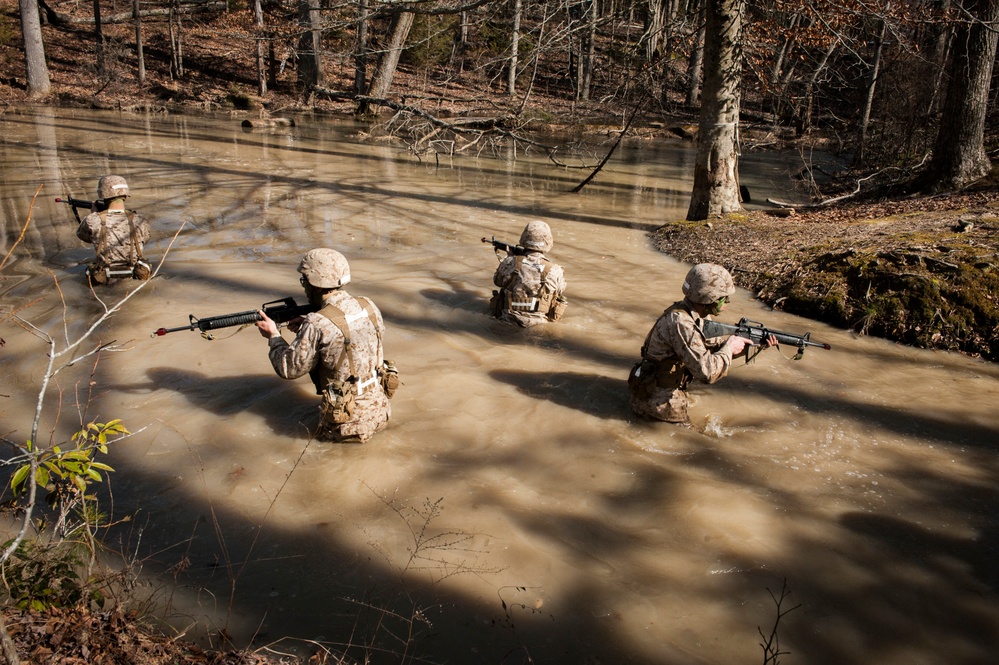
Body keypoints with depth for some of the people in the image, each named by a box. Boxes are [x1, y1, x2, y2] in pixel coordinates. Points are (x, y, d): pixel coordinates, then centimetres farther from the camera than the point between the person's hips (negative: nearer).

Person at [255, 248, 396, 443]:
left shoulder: (317, 325, -21)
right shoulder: (369, 307, -2)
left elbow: (289, 368, -9)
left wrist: (273, 335, 7)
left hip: (349, 422, -6)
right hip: (380, 411, 6)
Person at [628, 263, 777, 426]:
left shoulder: (697, 315, 1)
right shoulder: (680, 323, -29)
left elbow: (715, 346, 13)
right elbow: (707, 372, -32)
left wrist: (756, 344, 5)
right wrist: (729, 348, -16)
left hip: (672, 388, 9)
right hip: (657, 398, -9)